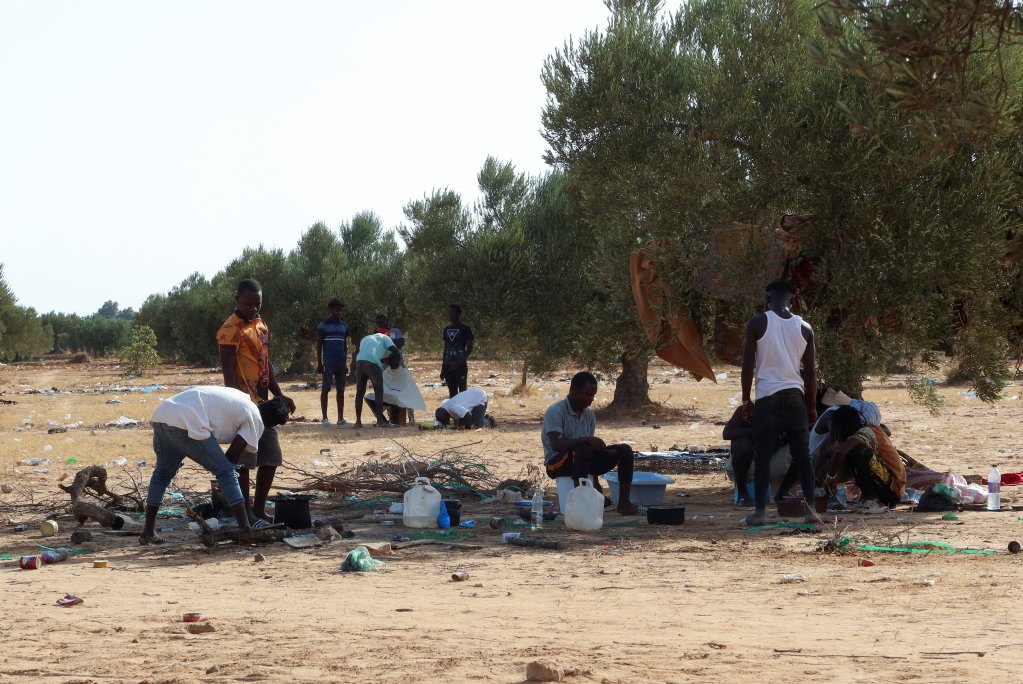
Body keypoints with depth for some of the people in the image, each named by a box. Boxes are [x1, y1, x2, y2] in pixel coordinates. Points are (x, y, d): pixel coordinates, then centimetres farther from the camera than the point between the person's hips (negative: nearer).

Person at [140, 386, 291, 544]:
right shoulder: (256, 421, 8)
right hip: (185, 425, -8)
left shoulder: (241, 399, 31)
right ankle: (246, 529, 0)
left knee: (163, 472, 26)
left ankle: (148, 532, 28)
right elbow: (232, 455, 7)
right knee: (226, 472, 2)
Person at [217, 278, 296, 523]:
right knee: (245, 461, -6)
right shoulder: (231, 329, -12)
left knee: (271, 459, 11)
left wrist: (279, 395, 16)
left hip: (262, 403, 9)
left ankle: (259, 510, 18)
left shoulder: (261, 326, 16)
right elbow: (228, 371, -18)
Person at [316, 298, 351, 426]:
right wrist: (319, 363, -6)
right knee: (325, 389, -2)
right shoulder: (324, 324, -1)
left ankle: (340, 418, 8)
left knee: (341, 390, 5)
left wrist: (345, 363, 14)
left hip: (341, 362, 5)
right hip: (328, 362, -5)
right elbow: (319, 344, -1)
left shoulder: (343, 325, 13)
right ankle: (325, 418, 1)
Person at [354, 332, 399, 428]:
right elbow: (395, 352, 10)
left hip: (359, 361, 4)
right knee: (379, 392, 5)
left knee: (360, 392, 12)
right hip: (373, 363, -4)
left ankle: (358, 421, 11)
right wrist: (394, 364, 27)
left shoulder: (364, 339, 36)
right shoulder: (383, 337, 22)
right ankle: (380, 421, 3)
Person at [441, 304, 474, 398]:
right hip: (448, 366, 6)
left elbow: (469, 348, -7)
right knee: (452, 392, 7)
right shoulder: (447, 330, 14)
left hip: (460, 366, -6)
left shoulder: (465, 329, -3)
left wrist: (459, 362, -17)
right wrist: (443, 368, 14)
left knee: (462, 391, -9)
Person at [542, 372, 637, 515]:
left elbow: (592, 449, 11)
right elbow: (556, 444, -29)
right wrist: (587, 440, -38)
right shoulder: (555, 411, -16)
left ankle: (624, 503, -11)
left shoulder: (589, 415, 7)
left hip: (584, 460, 7)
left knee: (625, 450, -9)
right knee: (582, 449, -39)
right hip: (556, 463, -7)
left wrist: (595, 480, 3)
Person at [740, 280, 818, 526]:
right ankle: (810, 509, 3)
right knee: (802, 454, 6)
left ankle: (760, 511, -4)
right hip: (795, 396, 3)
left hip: (767, 397, -3)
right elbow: (810, 371, 9)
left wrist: (746, 399, 3)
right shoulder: (804, 328, 6)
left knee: (762, 455, -1)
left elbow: (748, 365, -4)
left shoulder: (757, 323, -3)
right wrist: (812, 405, 15)